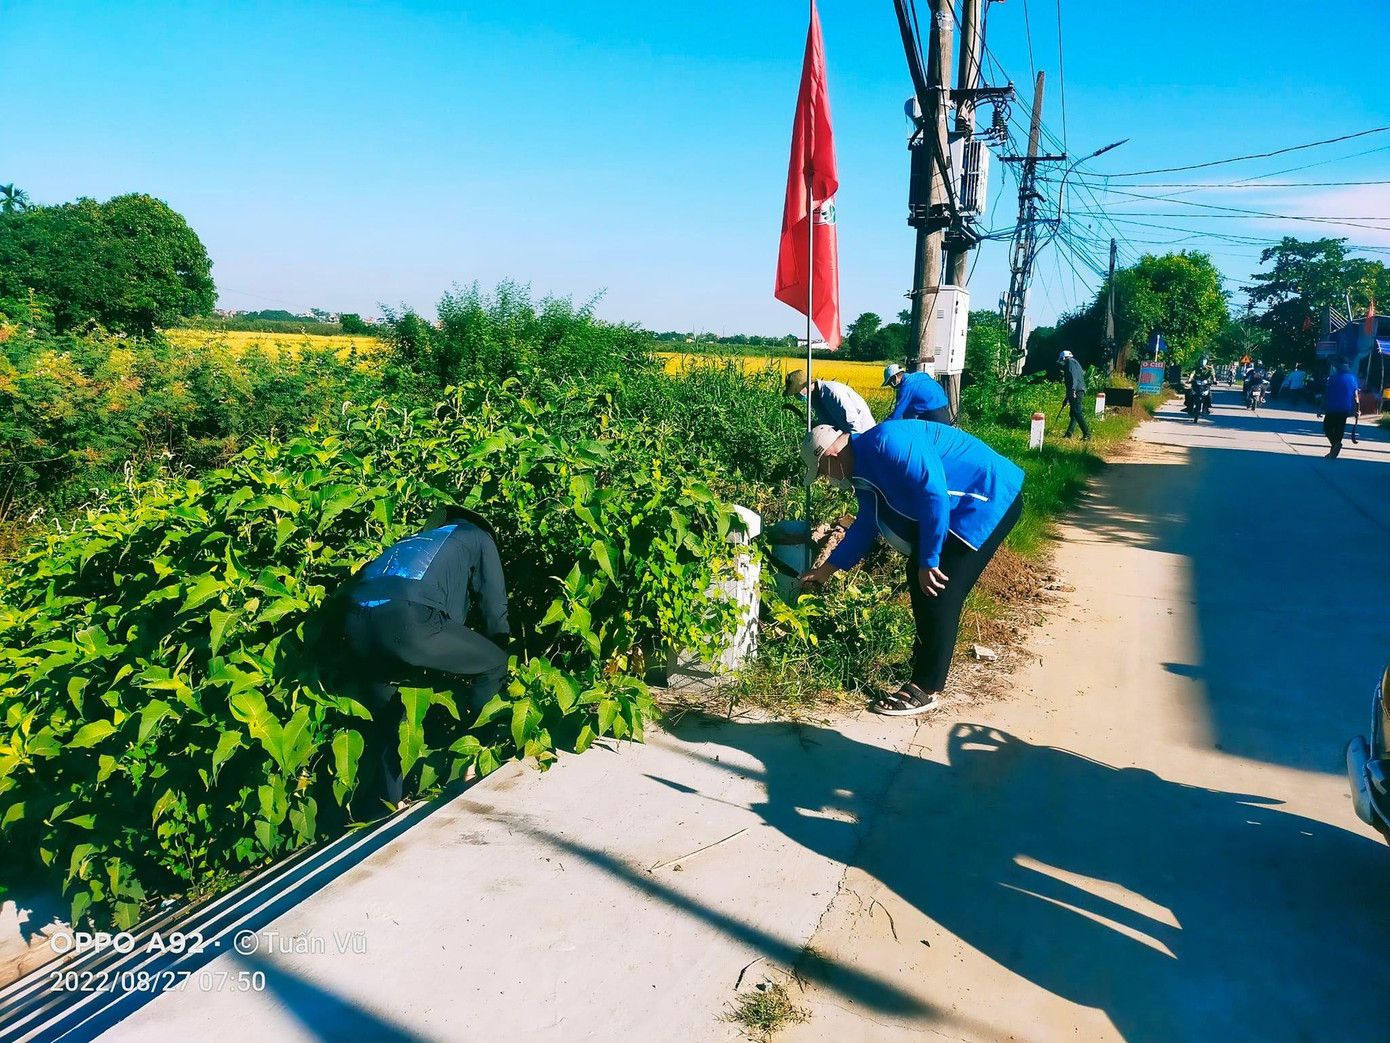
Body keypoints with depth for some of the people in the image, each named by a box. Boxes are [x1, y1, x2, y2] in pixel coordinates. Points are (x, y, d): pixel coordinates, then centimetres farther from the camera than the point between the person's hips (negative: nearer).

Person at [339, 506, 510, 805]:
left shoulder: (411, 540, 42)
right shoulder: (478, 537, 28)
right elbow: (495, 607, 23)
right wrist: (500, 656, 38)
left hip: (355, 623, 6)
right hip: (408, 621, -6)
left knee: (386, 723, 25)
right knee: (493, 664, 16)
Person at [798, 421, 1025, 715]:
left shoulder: (886, 442, -24)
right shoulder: (863, 470, 8)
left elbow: (934, 493, -29)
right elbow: (865, 525, 20)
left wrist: (929, 561, -23)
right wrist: (827, 569, 26)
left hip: (990, 498, -10)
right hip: (959, 506, 10)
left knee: (938, 591, -12)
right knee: (918, 577, 16)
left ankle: (925, 689, -4)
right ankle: (925, 655, 36)